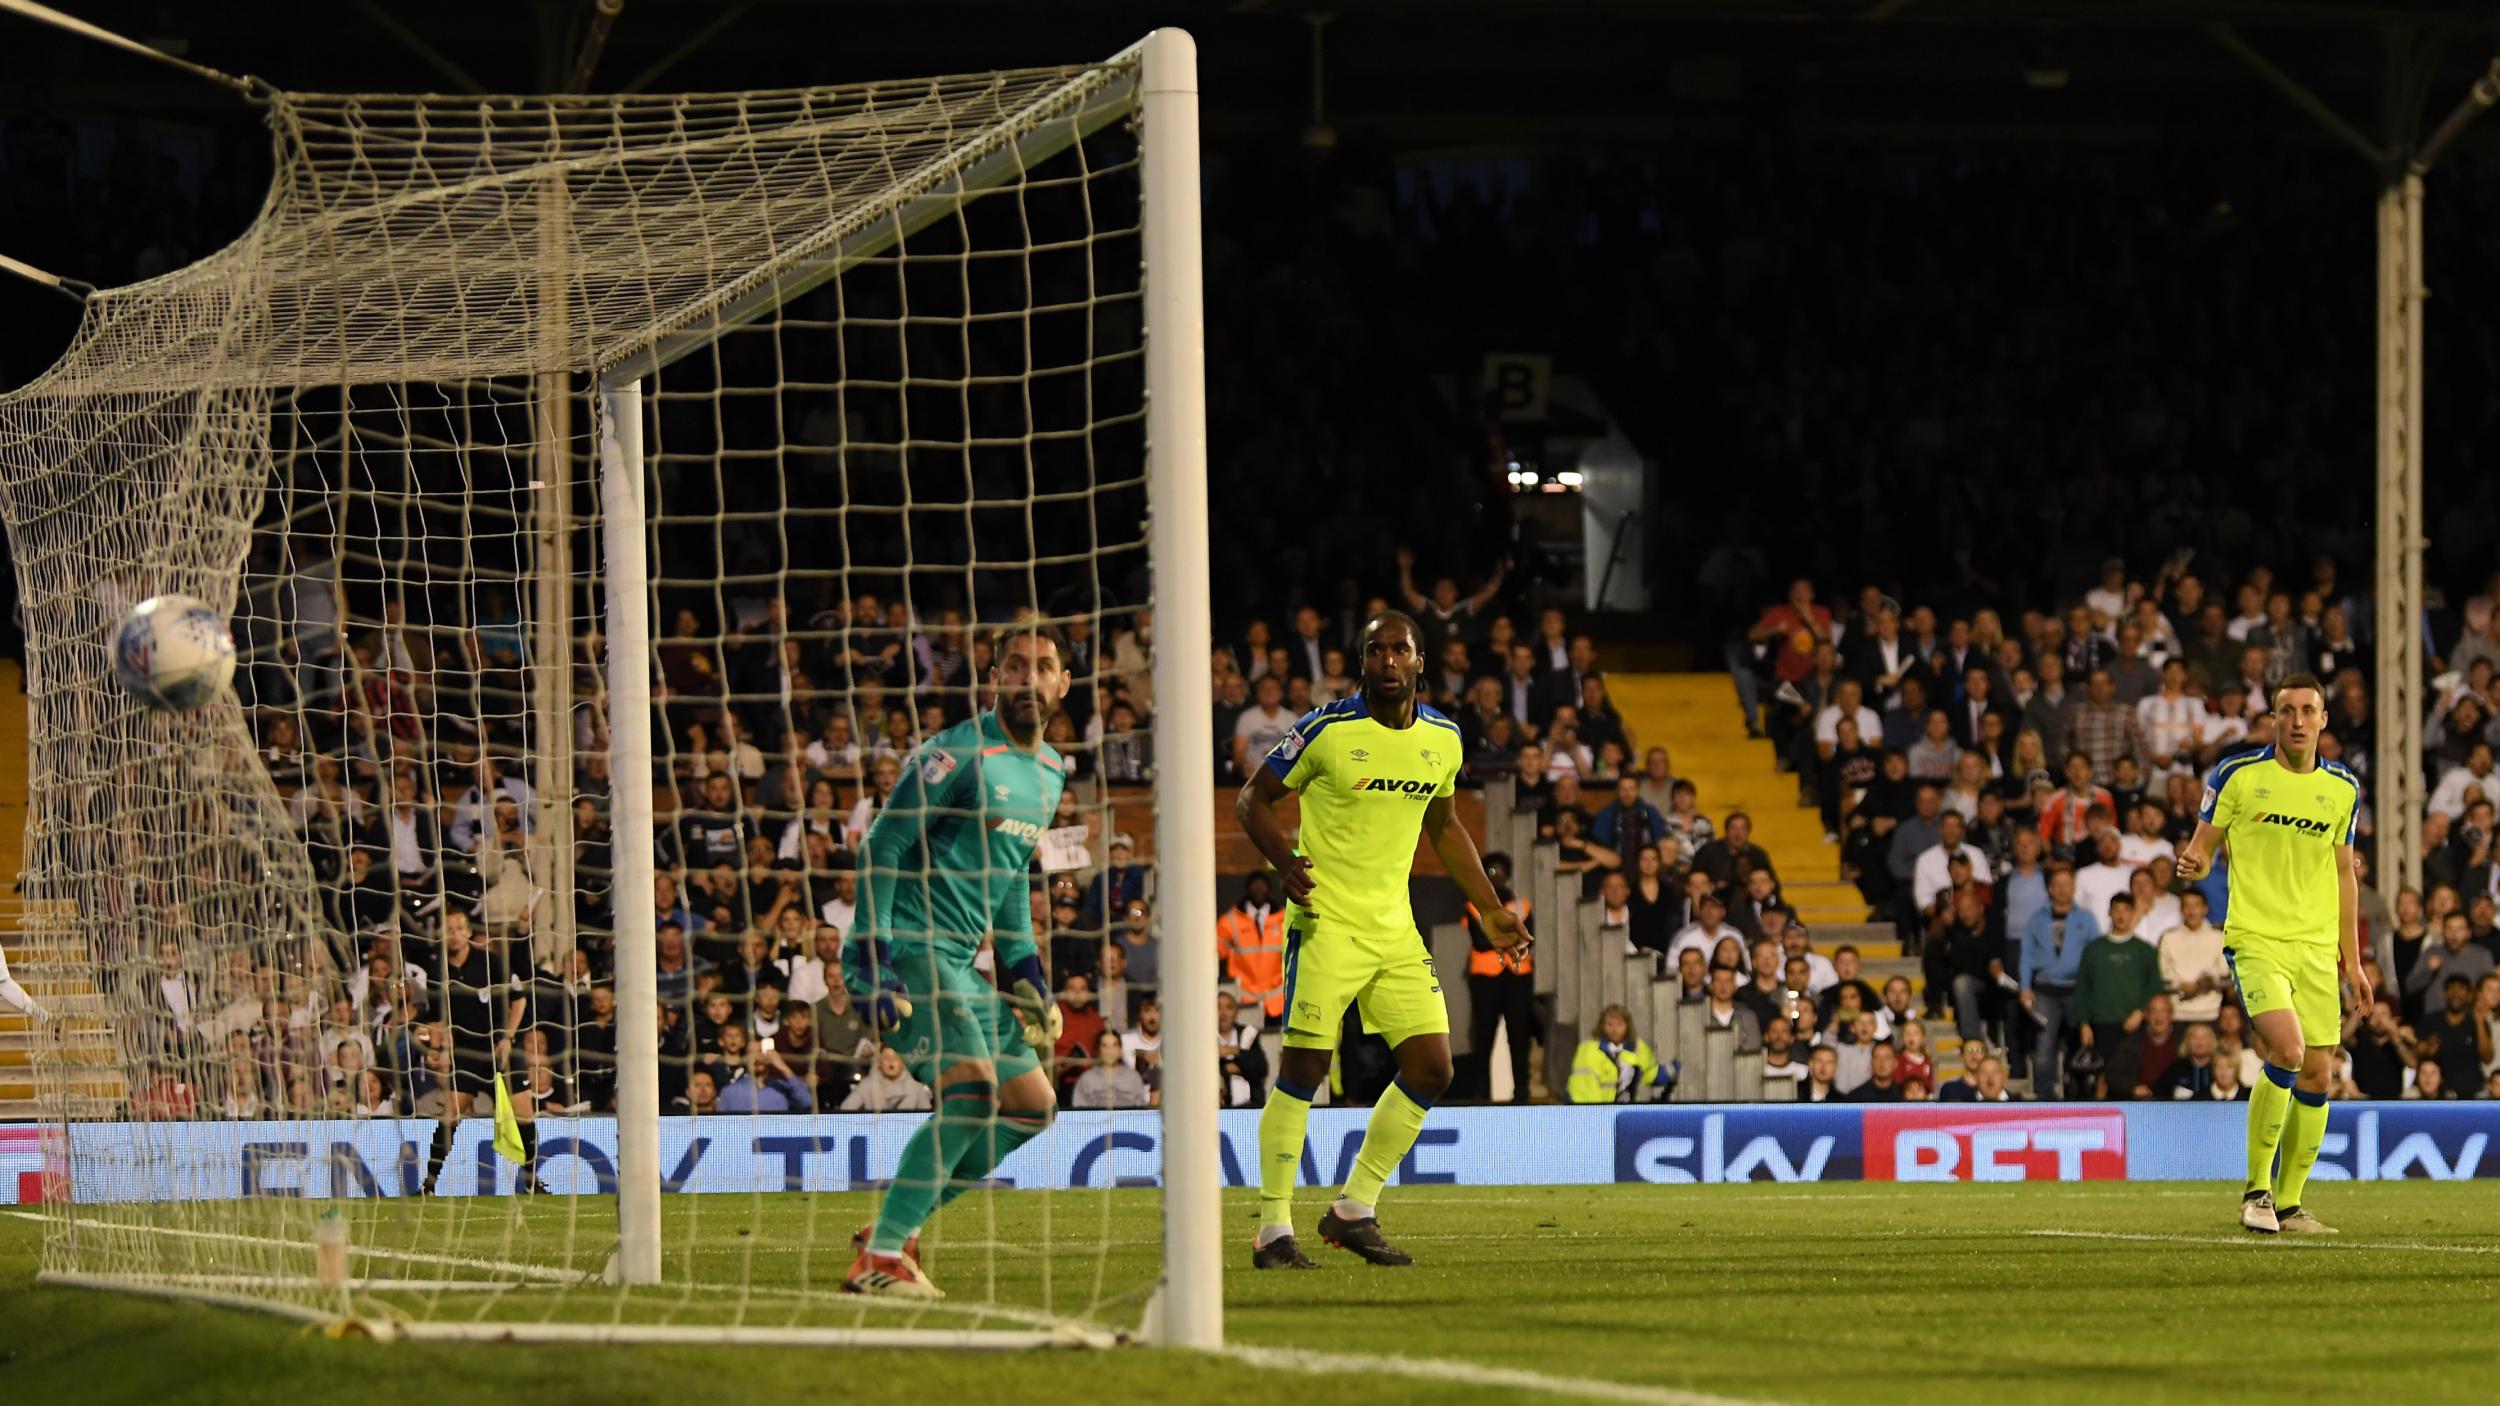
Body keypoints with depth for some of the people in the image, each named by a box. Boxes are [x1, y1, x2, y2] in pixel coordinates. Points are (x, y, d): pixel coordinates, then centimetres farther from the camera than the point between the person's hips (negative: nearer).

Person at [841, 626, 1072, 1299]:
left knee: (1032, 1103, 9)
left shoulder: (1050, 771, 15)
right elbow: (883, 846, -13)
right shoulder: (959, 754, -12)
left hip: (962, 963, 9)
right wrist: (872, 959, -19)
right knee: (973, 1087, -24)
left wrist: (1023, 969, 20)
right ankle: (880, 1256, -22)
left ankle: (899, 1219, 12)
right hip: (909, 948, -9)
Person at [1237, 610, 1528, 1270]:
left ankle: (1354, 1211, 13)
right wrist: (1286, 862, -20)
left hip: (1395, 928, 6)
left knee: (1430, 1068, 1)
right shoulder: (1327, 728, -9)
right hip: (1327, 920, -6)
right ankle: (1274, 1230, -3)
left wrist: (1490, 909, 22)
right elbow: (1253, 799, -2)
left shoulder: (1442, 738, 7)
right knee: (1304, 1068, -10)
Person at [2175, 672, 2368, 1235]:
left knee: (2317, 1073, 1)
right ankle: (2257, 1186, -9)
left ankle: (2290, 1202, 14)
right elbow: (2203, 846, 4)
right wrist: (2193, 864, -20)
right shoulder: (2237, 775, -2)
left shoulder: (2342, 788, 10)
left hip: (2317, 945, 5)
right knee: (2287, 1049, -23)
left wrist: (2352, 958, 16)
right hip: (2256, 937, -5)